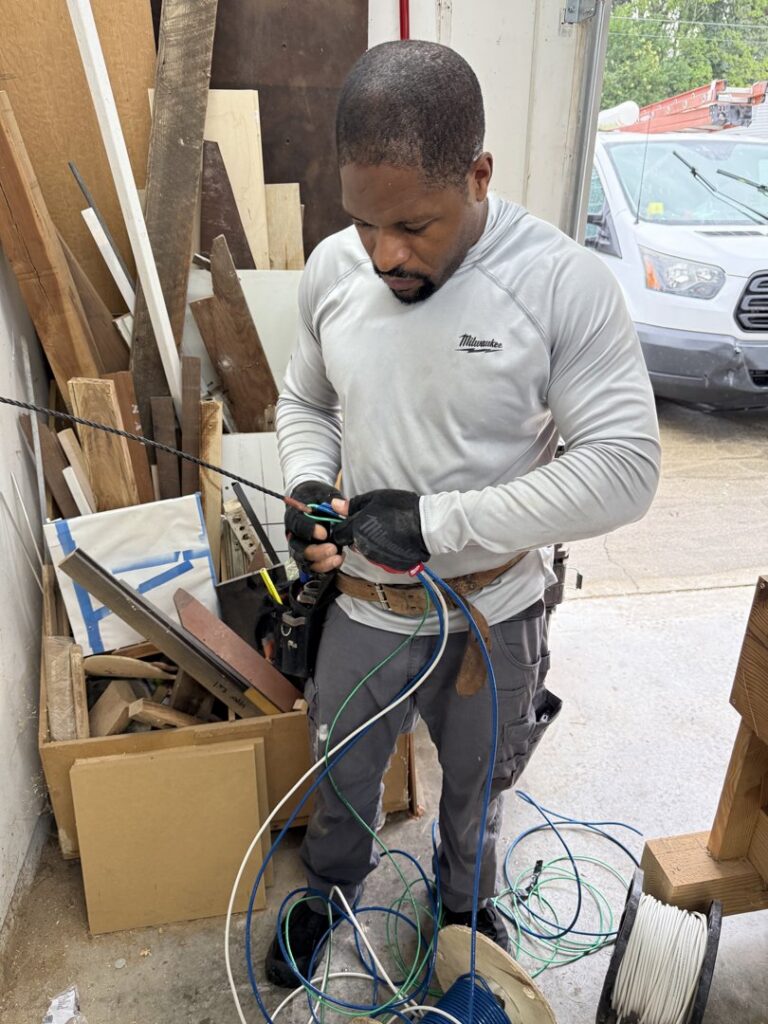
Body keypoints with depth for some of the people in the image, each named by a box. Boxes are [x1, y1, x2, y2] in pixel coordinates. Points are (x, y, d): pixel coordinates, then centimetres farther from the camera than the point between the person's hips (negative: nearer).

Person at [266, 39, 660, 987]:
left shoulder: (564, 282, -20)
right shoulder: (332, 270, -8)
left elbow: (624, 469, -21)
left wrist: (435, 522, -26)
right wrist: (307, 486, -14)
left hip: (493, 614, -2)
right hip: (362, 606, 3)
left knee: (474, 783, 26)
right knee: (341, 776, 25)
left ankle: (466, 898, 61)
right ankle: (332, 885, 61)